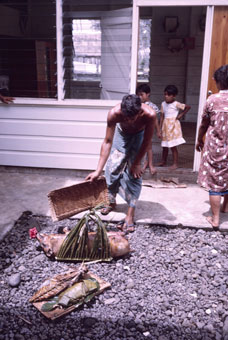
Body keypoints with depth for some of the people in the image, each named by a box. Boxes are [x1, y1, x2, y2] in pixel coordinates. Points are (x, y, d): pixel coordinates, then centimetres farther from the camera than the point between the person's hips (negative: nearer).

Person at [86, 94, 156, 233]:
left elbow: (146, 142, -25)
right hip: (121, 133, 2)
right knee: (112, 167, -1)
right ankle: (112, 202, 25)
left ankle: (130, 214, -5)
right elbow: (108, 142, -31)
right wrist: (98, 170, -33)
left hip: (138, 136, -1)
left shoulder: (150, 114, -41)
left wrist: (137, 163, -16)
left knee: (134, 173, -9)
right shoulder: (114, 113, -38)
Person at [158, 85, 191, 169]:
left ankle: (175, 164, 5)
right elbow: (162, 116, 7)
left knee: (173, 146, -4)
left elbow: (188, 107, -6)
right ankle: (163, 161, 28)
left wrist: (181, 115, -7)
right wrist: (160, 128, 5)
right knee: (164, 146, 13)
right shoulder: (163, 104, 6)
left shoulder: (176, 104, -9)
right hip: (165, 126, 6)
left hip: (173, 125, -5)